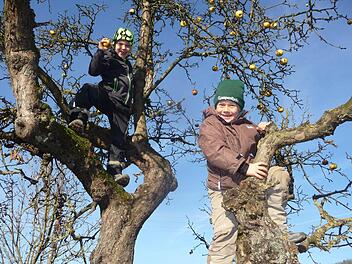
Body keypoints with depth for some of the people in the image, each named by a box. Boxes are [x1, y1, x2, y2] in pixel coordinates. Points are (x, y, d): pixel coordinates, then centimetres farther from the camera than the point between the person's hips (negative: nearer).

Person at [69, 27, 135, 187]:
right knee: (87, 89, -36)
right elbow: (93, 71, -4)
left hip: (121, 107, 3)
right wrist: (100, 52, -12)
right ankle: (79, 119, -51)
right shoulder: (109, 59, 18)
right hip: (106, 97, -3)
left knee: (119, 137, -16)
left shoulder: (128, 66, 36)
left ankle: (116, 171, -28)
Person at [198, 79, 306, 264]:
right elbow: (216, 152, -21)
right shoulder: (209, 125, -3)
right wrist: (244, 168, -32)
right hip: (223, 188, -5)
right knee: (225, 230, -17)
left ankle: (277, 229, -11)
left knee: (279, 175, -11)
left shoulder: (245, 125, 16)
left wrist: (260, 132, 3)